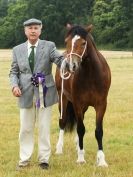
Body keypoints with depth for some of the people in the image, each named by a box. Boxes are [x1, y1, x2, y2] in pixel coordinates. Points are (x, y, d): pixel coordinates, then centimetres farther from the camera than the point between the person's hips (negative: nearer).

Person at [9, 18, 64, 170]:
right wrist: (14, 85, -11)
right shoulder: (18, 50, 7)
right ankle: (24, 158, 20)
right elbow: (13, 72, 8)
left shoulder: (49, 46, 0)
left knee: (44, 128, 5)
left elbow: (60, 60, -15)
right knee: (25, 128, 9)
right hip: (26, 94, 2)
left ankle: (44, 159, 15)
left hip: (44, 93, -2)